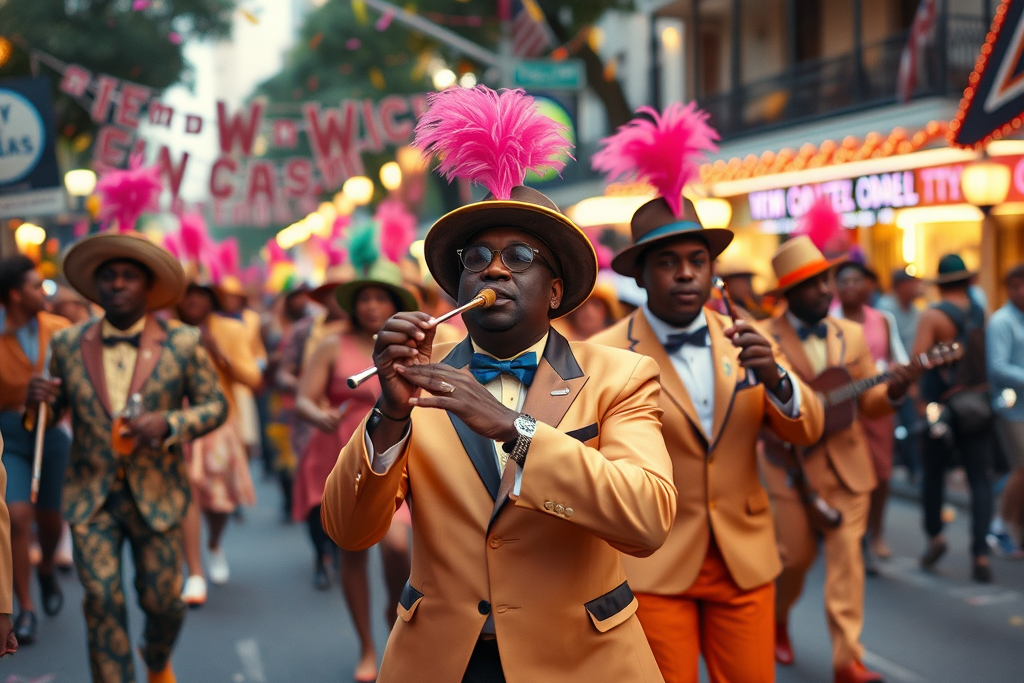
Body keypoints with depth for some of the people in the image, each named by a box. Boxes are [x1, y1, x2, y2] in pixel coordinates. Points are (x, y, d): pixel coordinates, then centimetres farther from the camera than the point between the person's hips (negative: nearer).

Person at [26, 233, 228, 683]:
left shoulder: (183, 345, -3)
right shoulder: (68, 345, 2)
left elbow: (215, 405, 1)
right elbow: (54, 411, 10)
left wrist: (168, 424, -18)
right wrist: (38, 400, -14)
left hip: (156, 496, 0)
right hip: (91, 496, 1)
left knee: (163, 600, 8)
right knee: (102, 601, -5)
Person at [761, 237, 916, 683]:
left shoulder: (851, 335, 7)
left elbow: (868, 403, 6)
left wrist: (893, 392, -15)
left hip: (846, 464, 3)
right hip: (793, 465, -3)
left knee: (846, 556, 0)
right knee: (796, 555, 6)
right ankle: (777, 621, 37)